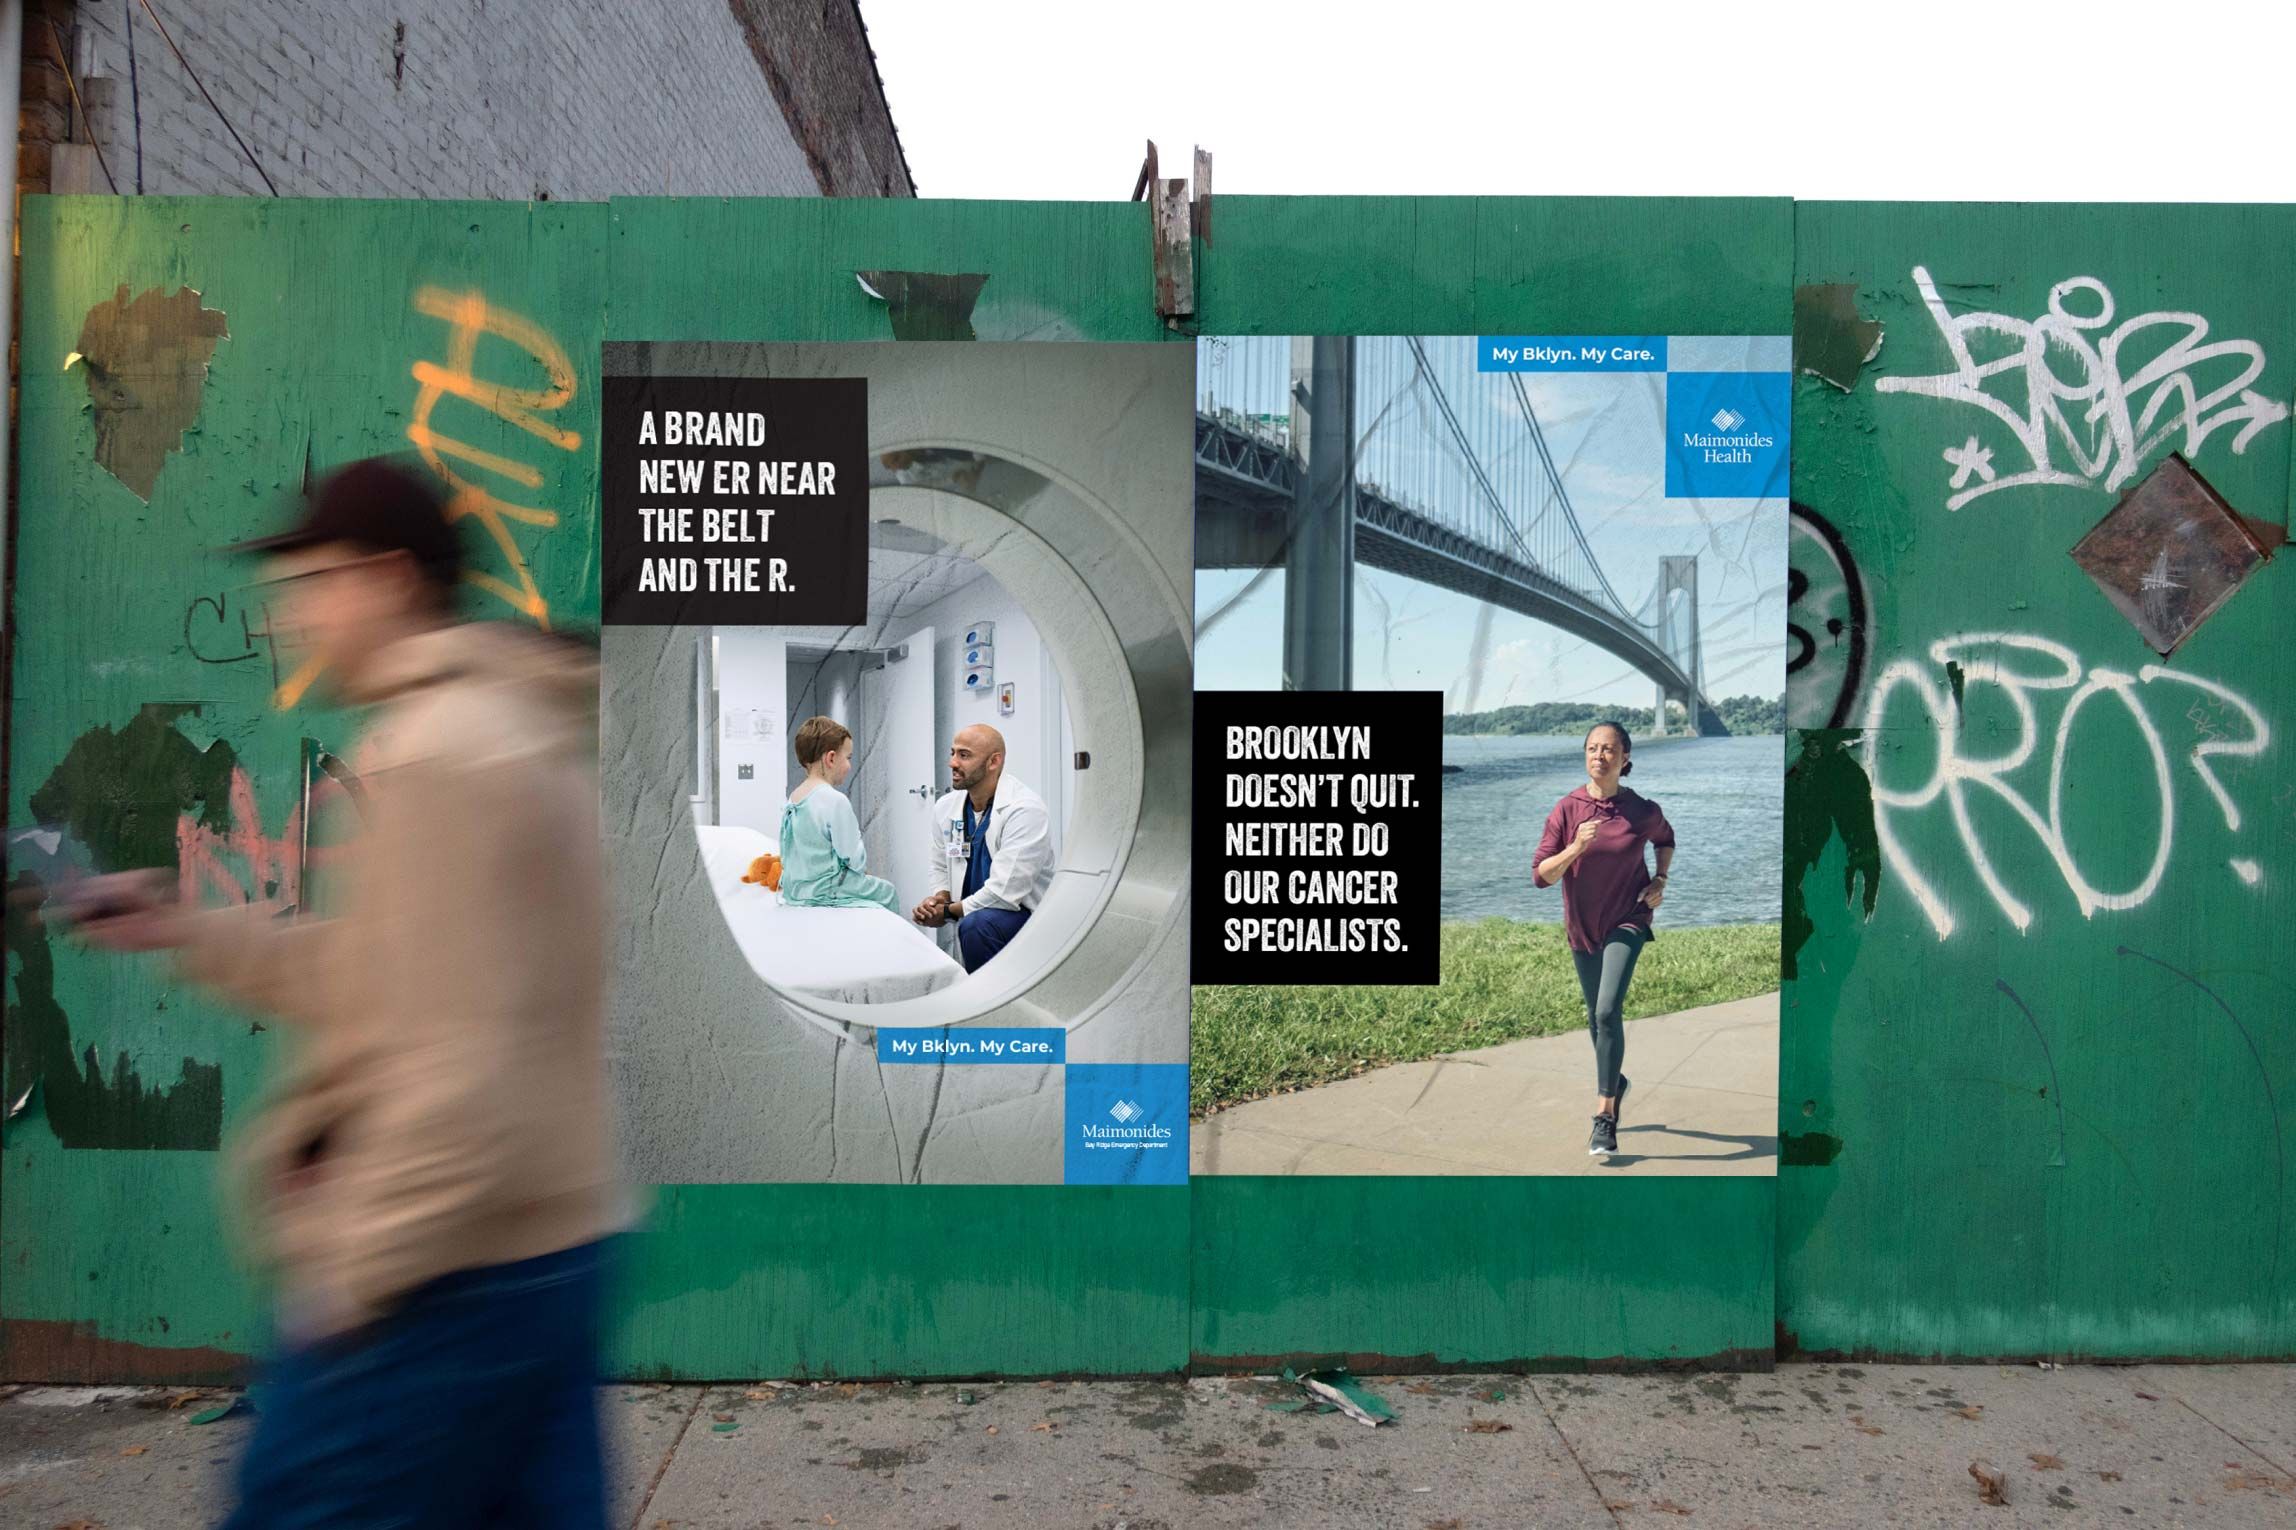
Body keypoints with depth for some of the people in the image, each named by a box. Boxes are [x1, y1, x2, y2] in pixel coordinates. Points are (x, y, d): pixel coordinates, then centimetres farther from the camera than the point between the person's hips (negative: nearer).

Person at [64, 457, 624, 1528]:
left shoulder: (433, 749, -18)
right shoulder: (511, 725, 13)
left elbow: (460, 1064, -22)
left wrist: (357, 1266, -14)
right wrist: (186, 931, 15)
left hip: (445, 1276, -9)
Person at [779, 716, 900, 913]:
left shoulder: (792, 799, 4)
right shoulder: (835, 801, -21)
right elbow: (856, 859, -18)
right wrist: (862, 866, 6)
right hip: (826, 893, -8)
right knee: (886, 891, 10)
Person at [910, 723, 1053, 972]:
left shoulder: (1025, 810, -20)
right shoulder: (945, 807, 2)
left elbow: (1004, 892, -24)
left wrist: (949, 911, -13)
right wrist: (940, 897, -6)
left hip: (1025, 913, -6)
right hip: (975, 913, 6)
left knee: (977, 925, -33)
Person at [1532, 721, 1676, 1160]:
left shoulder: (1643, 811, -10)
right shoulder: (1567, 809, -11)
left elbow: (1665, 838, 14)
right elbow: (1541, 875, -13)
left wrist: (1660, 881, 0)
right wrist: (1575, 849, -29)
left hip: (1627, 921, -3)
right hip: (1582, 926, 3)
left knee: (1608, 1012, -18)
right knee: (1597, 1016, 17)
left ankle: (1604, 1116, -10)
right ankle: (1615, 1081, 45)